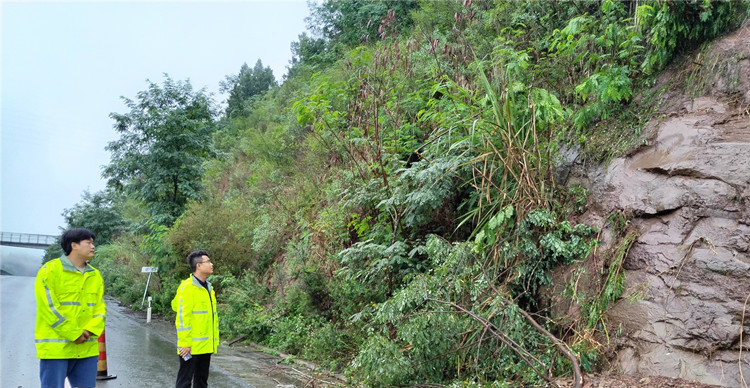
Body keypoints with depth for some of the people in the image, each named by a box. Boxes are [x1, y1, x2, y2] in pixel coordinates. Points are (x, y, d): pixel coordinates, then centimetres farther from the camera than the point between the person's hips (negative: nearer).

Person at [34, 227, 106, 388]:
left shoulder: (95, 275, 12)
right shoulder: (51, 270, -7)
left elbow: (100, 307, 10)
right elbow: (48, 307, -13)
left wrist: (91, 330, -10)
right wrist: (74, 334, -15)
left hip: (87, 348, 6)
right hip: (56, 347, -6)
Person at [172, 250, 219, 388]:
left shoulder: (208, 287, 13)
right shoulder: (187, 287, -13)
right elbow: (183, 317, -18)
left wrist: (215, 339, 15)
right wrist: (185, 343, -20)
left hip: (206, 345, 8)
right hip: (191, 346, -8)